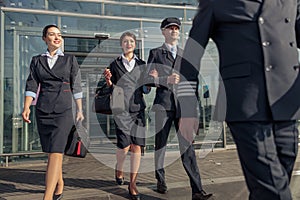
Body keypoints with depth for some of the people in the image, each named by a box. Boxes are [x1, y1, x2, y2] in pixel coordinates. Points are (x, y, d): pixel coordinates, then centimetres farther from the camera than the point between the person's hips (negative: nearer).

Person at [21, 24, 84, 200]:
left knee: (56, 152, -12)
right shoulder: (37, 60, 11)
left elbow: (76, 86, 6)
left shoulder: (70, 59, 6)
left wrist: (80, 110, 5)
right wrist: (27, 107, -10)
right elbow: (32, 86, 4)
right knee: (52, 152, 11)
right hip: (43, 111, 3)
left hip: (63, 111, -3)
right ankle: (60, 185, 30)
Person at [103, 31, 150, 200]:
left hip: (138, 108, 2)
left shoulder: (142, 64, 14)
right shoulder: (115, 64, 10)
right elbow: (112, 89, 11)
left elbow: (145, 90, 14)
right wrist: (109, 82, -9)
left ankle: (133, 184, 8)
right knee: (125, 145, -7)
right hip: (121, 108, -2)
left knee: (137, 146, -3)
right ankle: (119, 170, 26)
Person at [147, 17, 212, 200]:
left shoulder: (185, 54, 16)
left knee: (187, 147, -4)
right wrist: (166, 79, -14)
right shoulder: (156, 53, 9)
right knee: (160, 144, 8)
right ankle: (161, 181, 26)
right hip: (163, 104, -1)